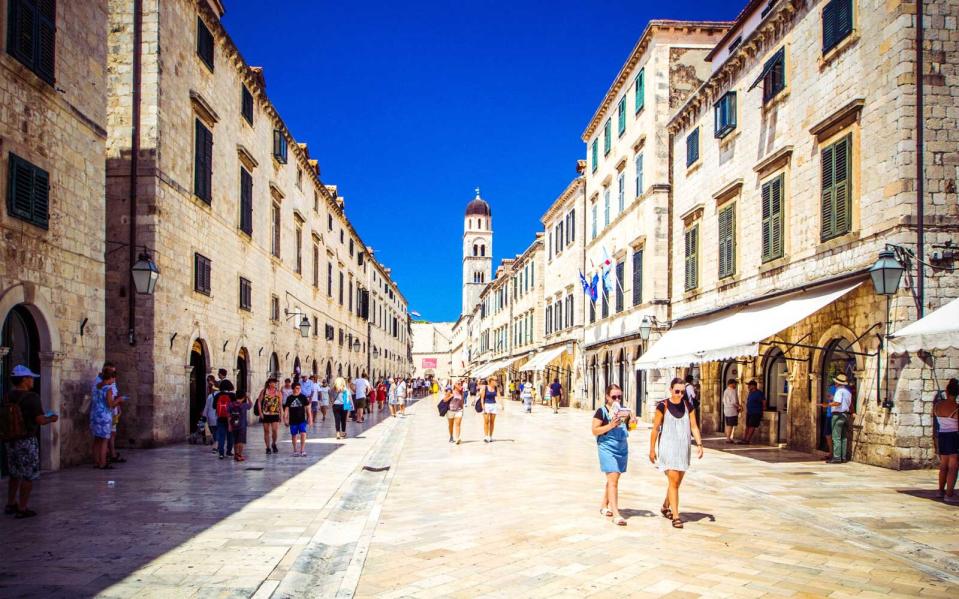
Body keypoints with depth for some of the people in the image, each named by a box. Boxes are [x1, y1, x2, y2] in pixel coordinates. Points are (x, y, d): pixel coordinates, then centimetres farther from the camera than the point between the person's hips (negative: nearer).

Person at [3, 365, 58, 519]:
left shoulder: (7, 397, 3)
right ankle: (22, 509, 5)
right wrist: (51, 419, 3)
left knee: (14, 474, 21)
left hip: (9, 440, 7)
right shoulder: (31, 397, -16)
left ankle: (11, 504, 30)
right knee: (28, 476, 3)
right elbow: (39, 420, -18)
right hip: (26, 441, -7)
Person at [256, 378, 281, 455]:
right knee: (266, 431, 5)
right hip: (265, 414, 0)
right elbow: (259, 401, 1)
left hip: (275, 414, 0)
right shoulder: (264, 391, -1)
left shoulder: (278, 392, 2)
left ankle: (273, 444, 15)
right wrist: (260, 412, -6)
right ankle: (268, 448, 16)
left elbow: (280, 404, 6)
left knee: (275, 430, -11)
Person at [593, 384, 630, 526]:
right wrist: (611, 425, -22)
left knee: (613, 478, 15)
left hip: (622, 448, 6)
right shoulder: (602, 411, -7)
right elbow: (595, 431, -10)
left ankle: (604, 505, 32)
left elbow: (628, 426, 22)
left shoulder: (623, 410, 10)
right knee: (613, 480, -12)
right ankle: (616, 514, -14)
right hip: (607, 448, -6)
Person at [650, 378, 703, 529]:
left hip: (683, 448, 5)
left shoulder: (688, 406, 5)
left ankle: (665, 507, 36)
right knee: (674, 481, -11)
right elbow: (655, 429, -3)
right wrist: (652, 449, -2)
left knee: (677, 481, 14)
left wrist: (699, 444, -7)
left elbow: (694, 427, 6)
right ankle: (676, 516, -8)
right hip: (667, 448, -5)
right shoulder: (663, 406, -7)